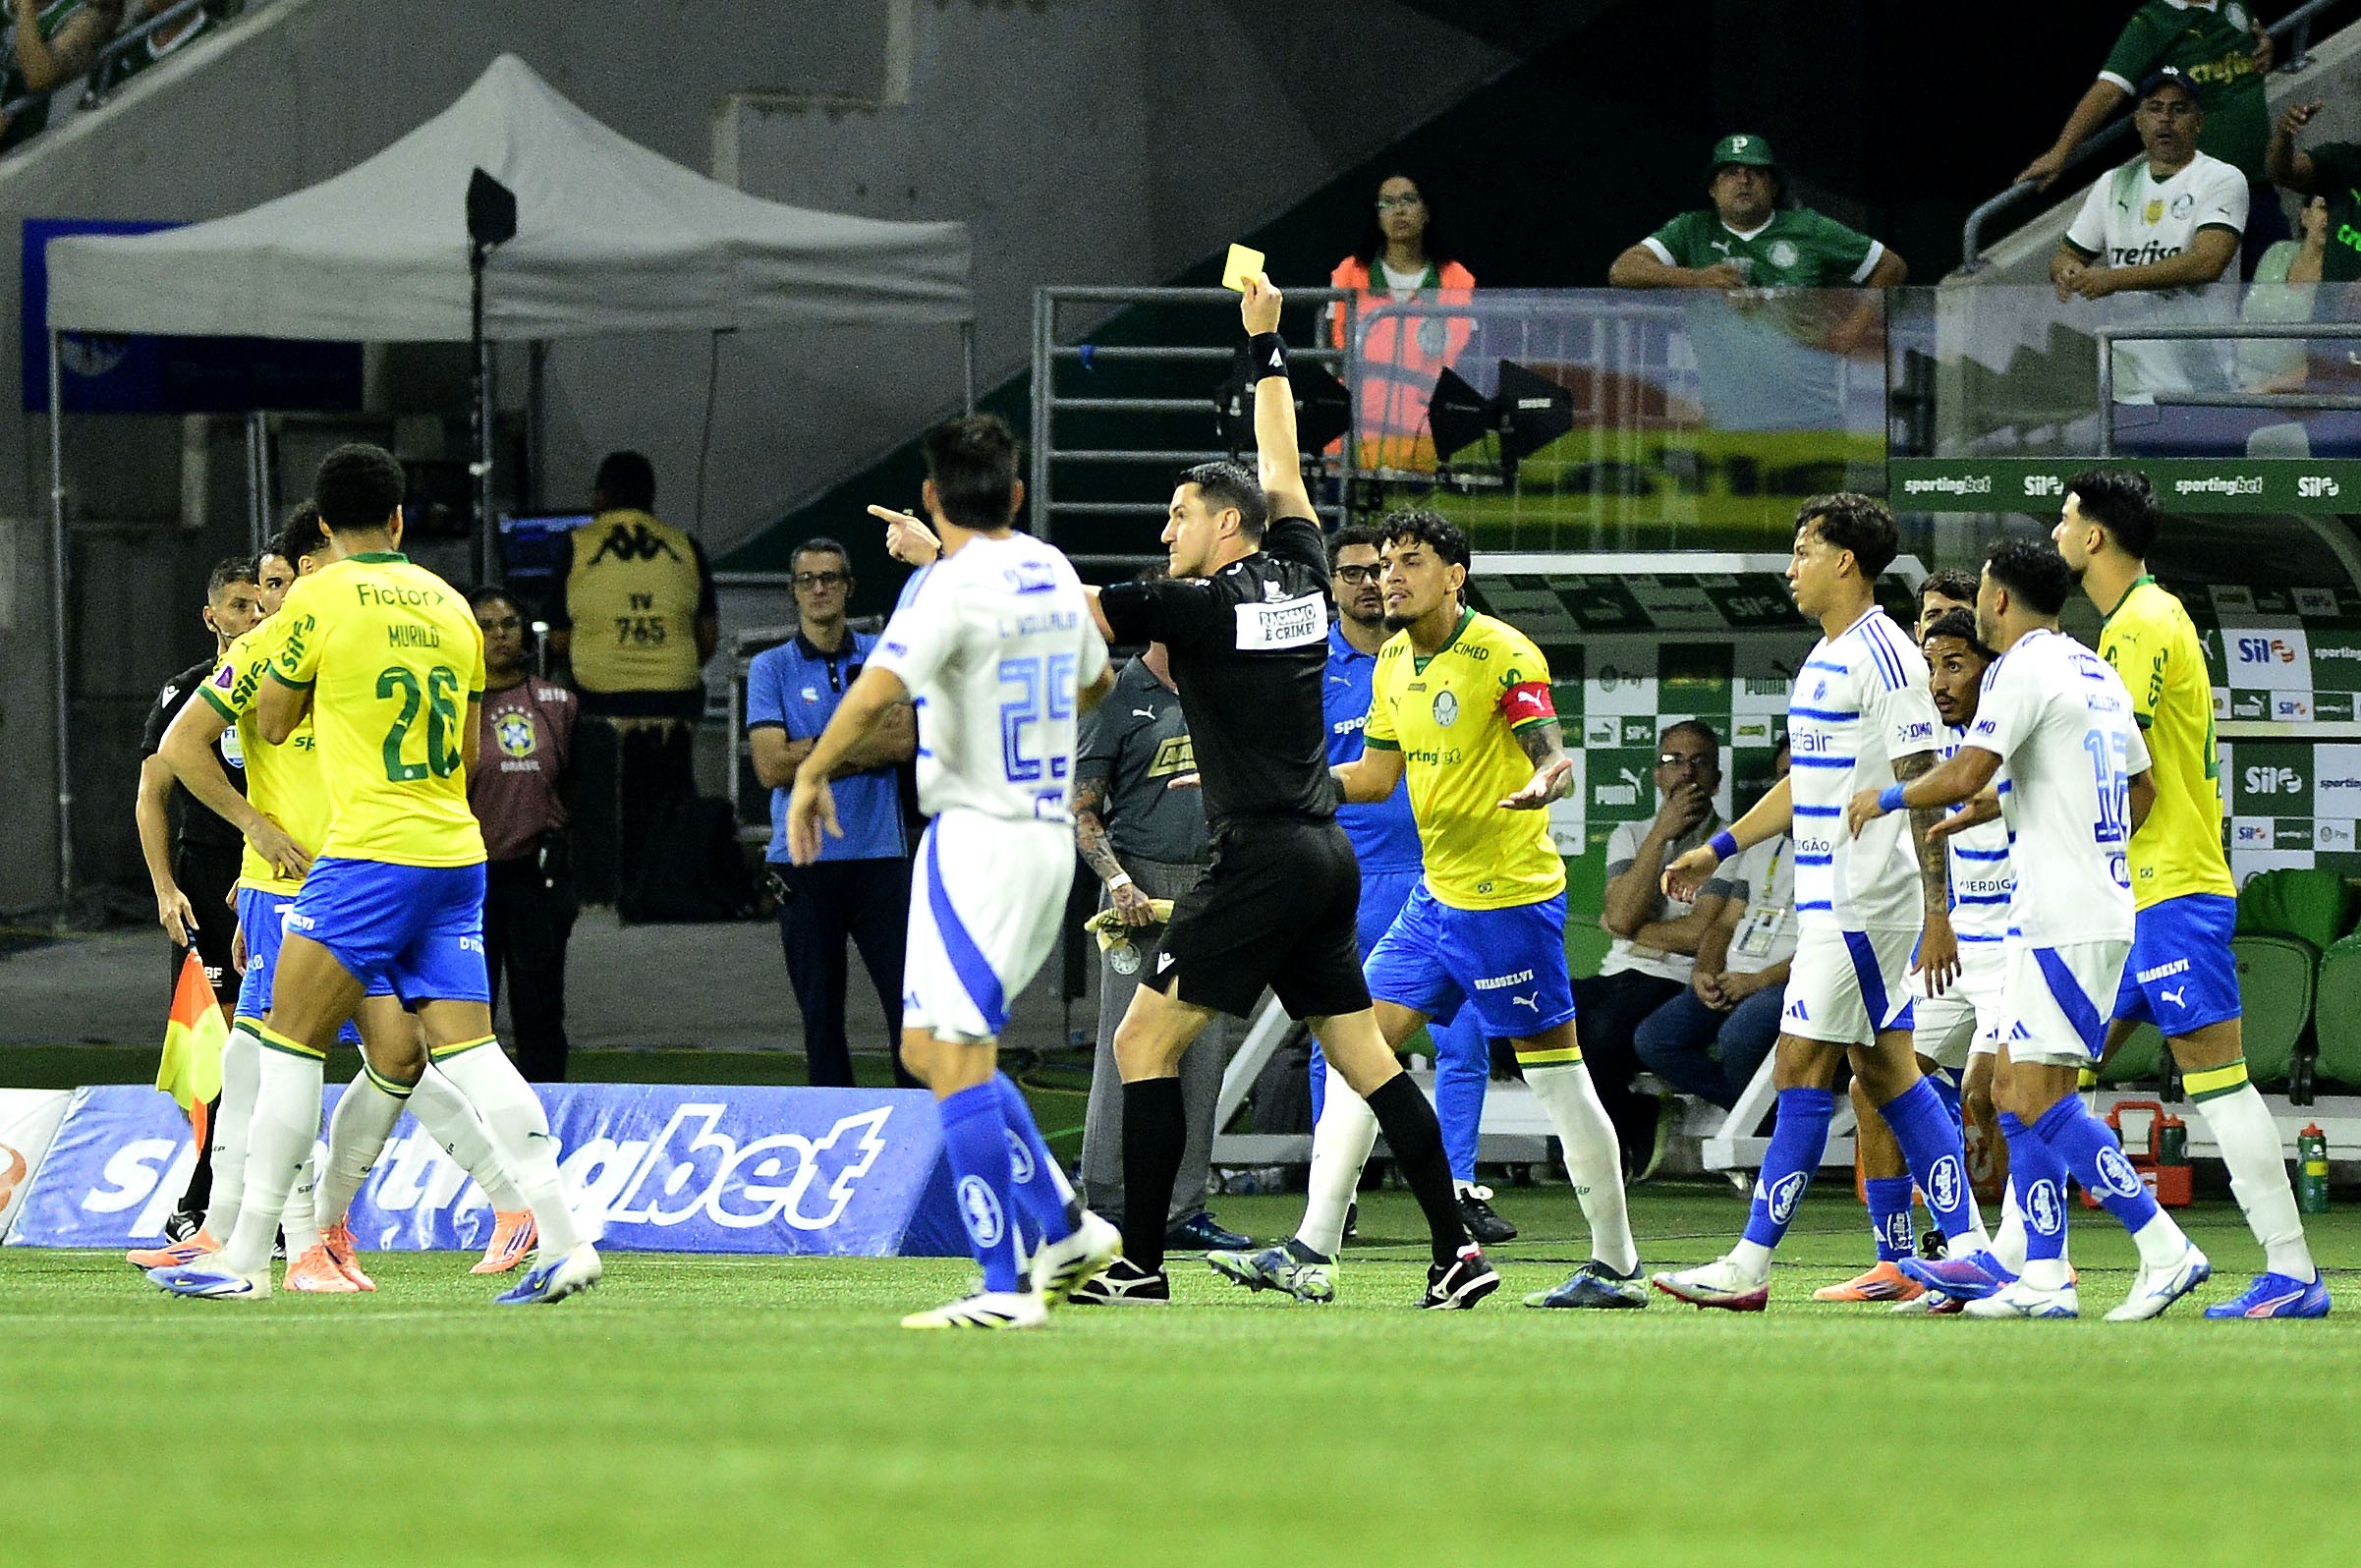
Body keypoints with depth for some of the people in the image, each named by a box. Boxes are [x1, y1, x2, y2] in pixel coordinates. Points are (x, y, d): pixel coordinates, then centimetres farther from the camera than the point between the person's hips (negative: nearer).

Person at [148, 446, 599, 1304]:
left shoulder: (318, 598, -5)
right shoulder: (449, 605, 12)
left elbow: (273, 722, 8)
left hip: (370, 855, -6)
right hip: (457, 853, 6)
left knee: (289, 1044, 0)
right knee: (468, 1050, 3)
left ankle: (245, 1257, -1)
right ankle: (562, 1240, -7)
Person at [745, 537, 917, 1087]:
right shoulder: (770, 669, 5)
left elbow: (904, 743, -7)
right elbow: (771, 767, -6)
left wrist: (815, 752, -9)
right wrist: (862, 742, -5)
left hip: (879, 855, 0)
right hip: (803, 860, 0)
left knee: (910, 1002, -4)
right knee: (821, 1015, 3)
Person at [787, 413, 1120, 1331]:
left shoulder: (950, 587, -14)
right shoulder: (1049, 570, 10)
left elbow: (876, 691, -26)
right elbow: (1094, 679, 30)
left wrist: (812, 775, -11)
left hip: (977, 837, -9)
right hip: (1051, 836, 9)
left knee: (955, 1059, -9)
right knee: (931, 1046, 17)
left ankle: (1004, 1286, -14)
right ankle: (1064, 1229, 14)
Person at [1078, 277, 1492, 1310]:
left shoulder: (1205, 606, -9)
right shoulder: (1299, 579, 11)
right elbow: (1282, 466, 27)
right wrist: (1265, 342, 34)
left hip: (1262, 864, -8)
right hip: (1327, 858, 8)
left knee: (1144, 1040, -4)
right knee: (1360, 1053, 10)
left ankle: (1139, 1263, -9)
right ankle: (1456, 1252, 4)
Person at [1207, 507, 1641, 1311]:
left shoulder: (1504, 655, -14)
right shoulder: (1394, 661, 10)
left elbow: (1552, 755, -21)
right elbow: (1376, 776, 19)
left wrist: (1543, 782, -45)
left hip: (1511, 897, -8)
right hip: (1436, 894, 8)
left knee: (1556, 1077, -3)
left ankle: (1616, 1266, 6)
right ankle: (1312, 1254, 3)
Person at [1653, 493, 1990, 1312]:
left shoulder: (1883, 656, -14)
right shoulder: (1826, 658, 16)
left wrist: (1937, 912, -22)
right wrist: (1719, 848, 28)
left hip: (1862, 901, -10)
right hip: (1829, 896, 10)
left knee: (1802, 1067, -8)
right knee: (1885, 1068, 9)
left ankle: (1750, 1265, -6)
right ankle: (1970, 1250, 9)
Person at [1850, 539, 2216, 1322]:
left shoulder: (2024, 668, -11)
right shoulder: (2095, 672, 17)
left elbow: (1965, 776, -19)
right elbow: (2142, 787, 25)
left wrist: (1884, 798, -1)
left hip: (2061, 920, -10)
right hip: (2101, 904, 10)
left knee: (2039, 1098, -11)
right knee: (2017, 1088, 12)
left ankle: (2166, 1250, -15)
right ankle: (2043, 1277, 9)